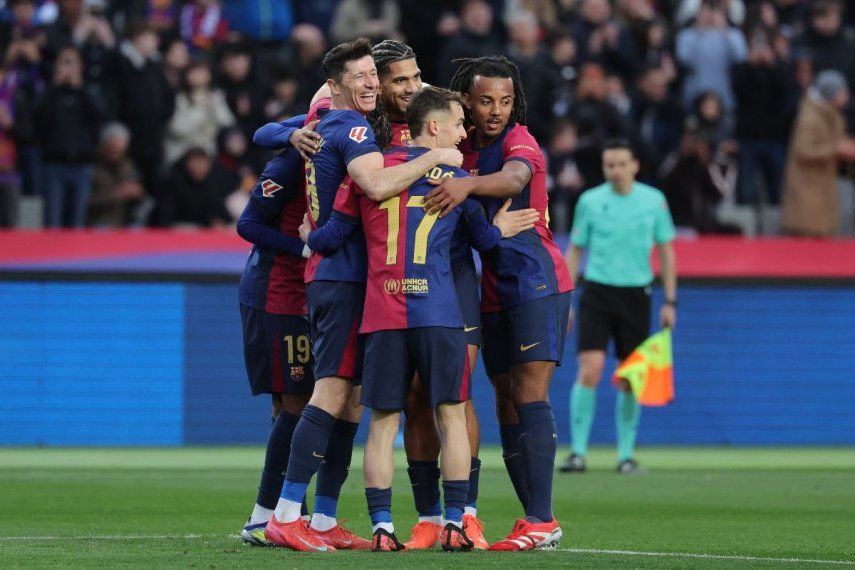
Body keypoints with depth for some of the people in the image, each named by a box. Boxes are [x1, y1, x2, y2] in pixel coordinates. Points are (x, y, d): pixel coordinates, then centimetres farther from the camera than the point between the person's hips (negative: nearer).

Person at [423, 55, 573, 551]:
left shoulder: (519, 141, -10)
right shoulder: (462, 148, 11)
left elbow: (514, 178, -31)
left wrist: (467, 185, -52)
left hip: (538, 283, -7)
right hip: (495, 291, 7)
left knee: (530, 396, -15)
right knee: (507, 403, 5)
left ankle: (542, 521, -19)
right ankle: (533, 517, 7)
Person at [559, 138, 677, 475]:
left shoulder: (654, 201, 2)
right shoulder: (590, 201, 0)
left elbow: (666, 252, 9)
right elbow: (575, 252, 8)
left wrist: (670, 302, 5)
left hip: (636, 294, 1)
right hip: (597, 292, -1)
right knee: (589, 371, -12)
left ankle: (626, 455, 13)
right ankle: (578, 453, -9)